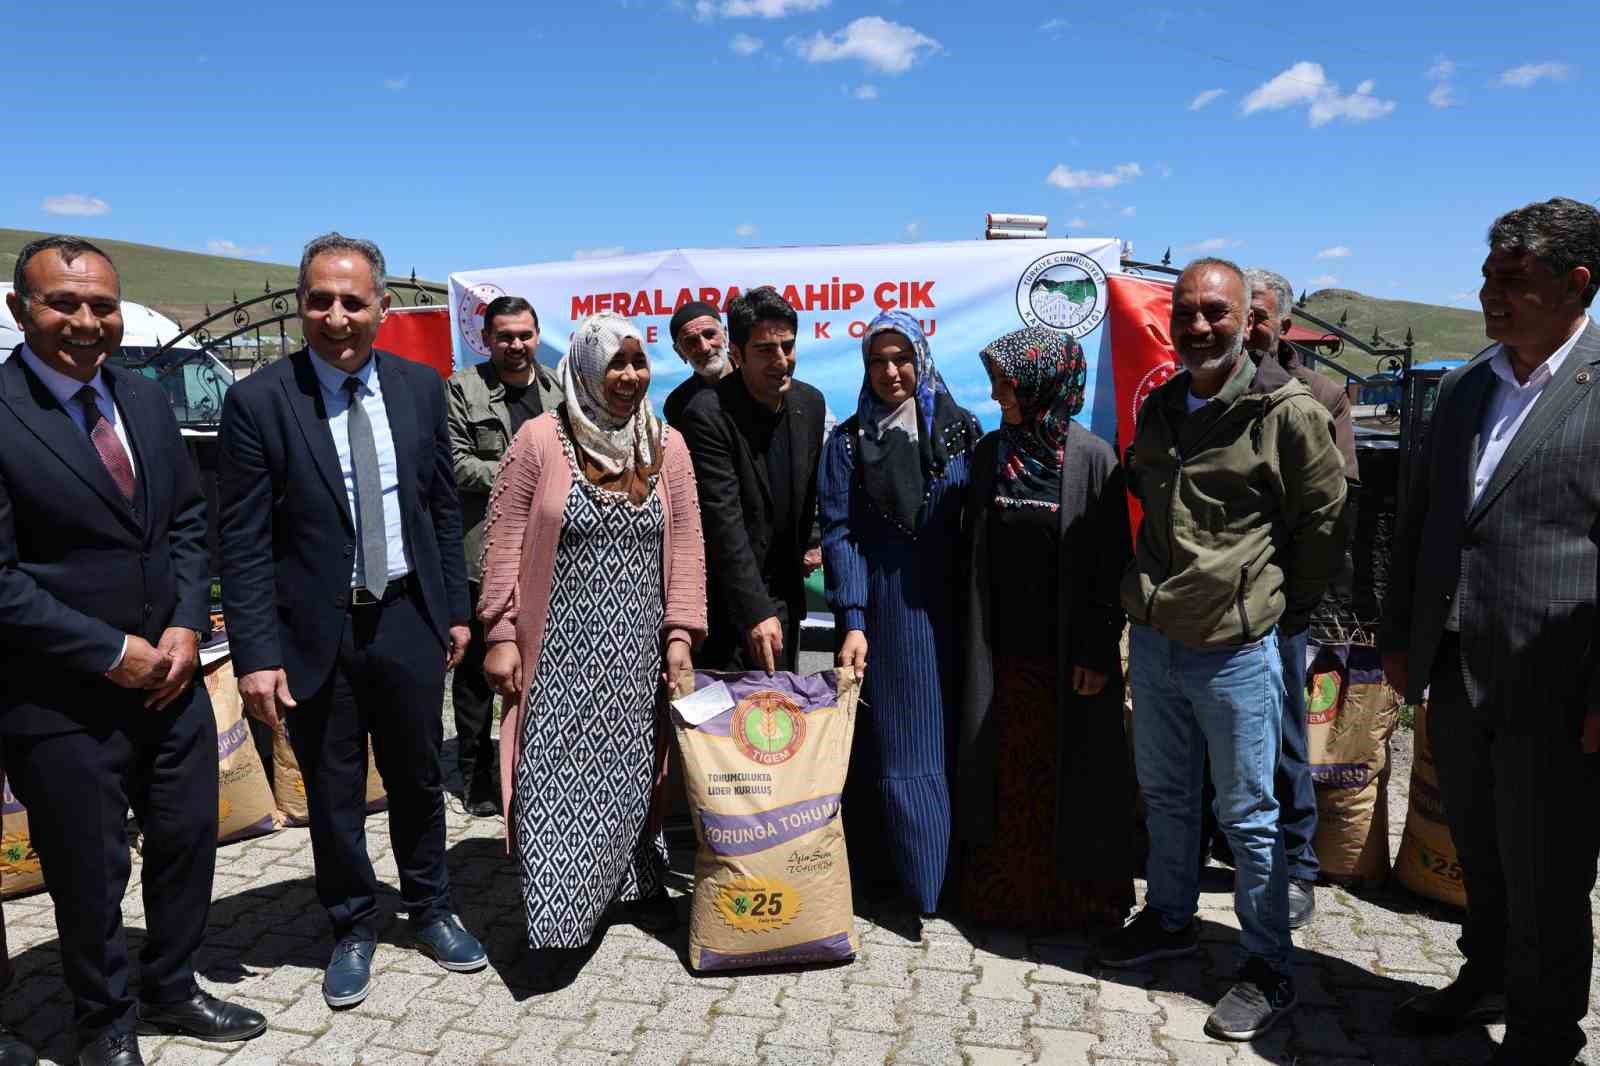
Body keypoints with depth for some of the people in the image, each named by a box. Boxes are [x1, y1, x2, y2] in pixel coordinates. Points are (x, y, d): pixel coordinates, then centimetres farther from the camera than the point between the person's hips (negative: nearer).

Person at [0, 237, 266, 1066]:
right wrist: (112, 654, -15)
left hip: (169, 676, 6)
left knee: (189, 839, 18)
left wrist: (186, 627, -4)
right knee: (90, 872, 11)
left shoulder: (146, 401, 6)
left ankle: (170, 989, 41)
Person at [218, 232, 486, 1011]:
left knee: (418, 780, 17)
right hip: (316, 628, -2)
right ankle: (353, 929, 34)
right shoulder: (258, 401, -10)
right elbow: (242, 541, -10)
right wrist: (255, 654, -14)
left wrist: (456, 609, 7)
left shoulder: (421, 387, 0)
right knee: (333, 794, 13)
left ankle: (430, 911, 38)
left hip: (409, 619, 3)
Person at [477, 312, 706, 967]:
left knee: (636, 768, 13)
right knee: (555, 777, -2)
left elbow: (685, 546, 4)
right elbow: (506, 543, -5)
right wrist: (501, 635, -7)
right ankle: (555, 915, 10)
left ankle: (641, 884, 31)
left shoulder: (667, 446, 4)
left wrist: (680, 635, -1)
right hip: (560, 648, -3)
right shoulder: (541, 439, -5)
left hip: (637, 648, 3)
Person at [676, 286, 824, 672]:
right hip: (726, 601, -6)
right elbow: (724, 521, -26)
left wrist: (812, 540, 7)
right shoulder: (709, 414, -20)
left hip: (784, 593, 6)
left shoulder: (810, 403, 1)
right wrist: (754, 611, -30)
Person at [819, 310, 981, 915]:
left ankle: (947, 872, 18)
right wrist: (852, 622, -11)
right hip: (882, 610, -1)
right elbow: (838, 534, -2)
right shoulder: (848, 441, 4)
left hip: (951, 608, 1)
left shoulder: (961, 431, 6)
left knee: (949, 738, 5)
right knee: (893, 745, 1)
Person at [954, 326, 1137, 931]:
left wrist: (1099, 651, -10)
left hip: (1066, 653, -4)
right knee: (1006, 776, 11)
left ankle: (1076, 895, 25)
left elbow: (1113, 562, -8)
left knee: (1069, 778, 7)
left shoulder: (1093, 459, -9)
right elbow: (973, 550, 9)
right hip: (1000, 649, 4)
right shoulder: (990, 452, 5)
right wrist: (971, 635, 7)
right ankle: (1004, 890, 26)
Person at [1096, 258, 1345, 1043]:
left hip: (1235, 650, -6)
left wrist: (1282, 607, 3)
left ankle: (1268, 971, 21)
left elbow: (1323, 519, -3)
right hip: (1152, 640, 6)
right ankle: (1169, 920, 40)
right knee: (1164, 794, 20)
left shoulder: (1289, 411, -12)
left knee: (1248, 815, 5)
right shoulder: (1158, 407, 7)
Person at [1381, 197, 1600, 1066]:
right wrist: (1399, 638, 12)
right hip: (1455, 679, 6)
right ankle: (1487, 979, 41)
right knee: (1480, 857, 21)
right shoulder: (1463, 387, 10)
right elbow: (1416, 522, 14)